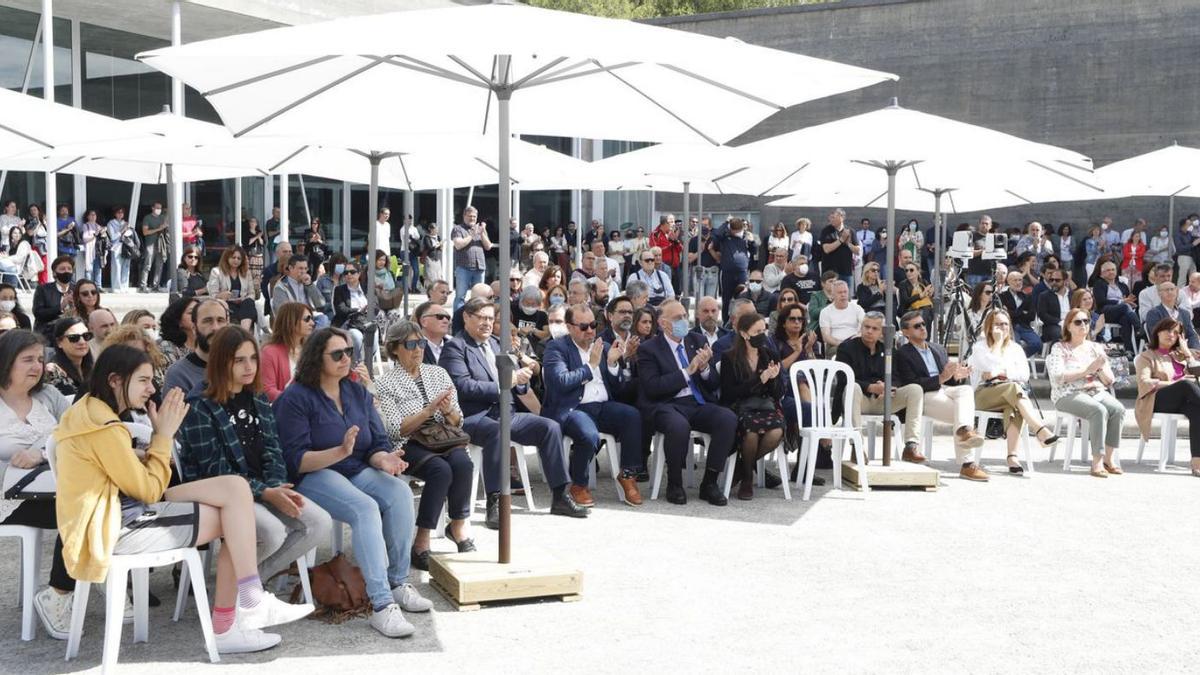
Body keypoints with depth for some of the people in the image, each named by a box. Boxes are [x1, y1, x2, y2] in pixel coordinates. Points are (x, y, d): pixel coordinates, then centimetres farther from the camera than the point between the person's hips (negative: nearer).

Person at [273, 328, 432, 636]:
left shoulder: (358, 393, 12)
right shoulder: (295, 398, -7)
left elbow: (378, 443, 9)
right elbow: (296, 460, -14)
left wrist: (384, 459, -16)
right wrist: (340, 452, -30)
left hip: (357, 471, 6)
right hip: (313, 476, -6)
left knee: (400, 492, -25)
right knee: (365, 508, -34)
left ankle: (398, 583, -13)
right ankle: (382, 605, -37)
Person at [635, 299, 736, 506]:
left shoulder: (696, 342, 14)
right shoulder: (648, 349, 1)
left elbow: (715, 384, 15)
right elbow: (652, 387, -12)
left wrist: (704, 368, -7)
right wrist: (687, 371, -15)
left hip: (699, 404, 5)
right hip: (667, 406, -5)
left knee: (729, 419, -25)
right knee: (679, 425, -38)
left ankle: (709, 483, -12)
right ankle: (674, 485, -13)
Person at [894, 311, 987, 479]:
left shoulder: (938, 349, 27)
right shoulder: (902, 354, 5)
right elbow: (912, 385, -9)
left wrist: (957, 376, -2)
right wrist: (941, 378, -19)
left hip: (947, 389, 5)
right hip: (925, 397, -5)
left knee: (966, 389, -30)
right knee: (959, 415, -30)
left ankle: (964, 430, -51)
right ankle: (966, 464, -35)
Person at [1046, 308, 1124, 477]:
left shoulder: (1096, 348, 18)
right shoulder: (1059, 348, 5)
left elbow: (1109, 381, 15)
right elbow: (1058, 377, -11)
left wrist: (1101, 368, -7)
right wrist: (1087, 370, -14)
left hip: (1097, 392, 5)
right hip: (1069, 395, -5)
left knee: (1118, 409, -26)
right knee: (1100, 411, -33)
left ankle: (1108, 458, -21)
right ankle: (1097, 461, -30)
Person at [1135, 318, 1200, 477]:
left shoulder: (1179, 355, 32)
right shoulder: (1147, 356, 14)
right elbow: (1144, 383, -3)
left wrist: (1185, 349, 18)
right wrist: (1173, 384, -13)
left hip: (1182, 401, 4)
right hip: (1156, 401, -4)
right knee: (1186, 385, -35)